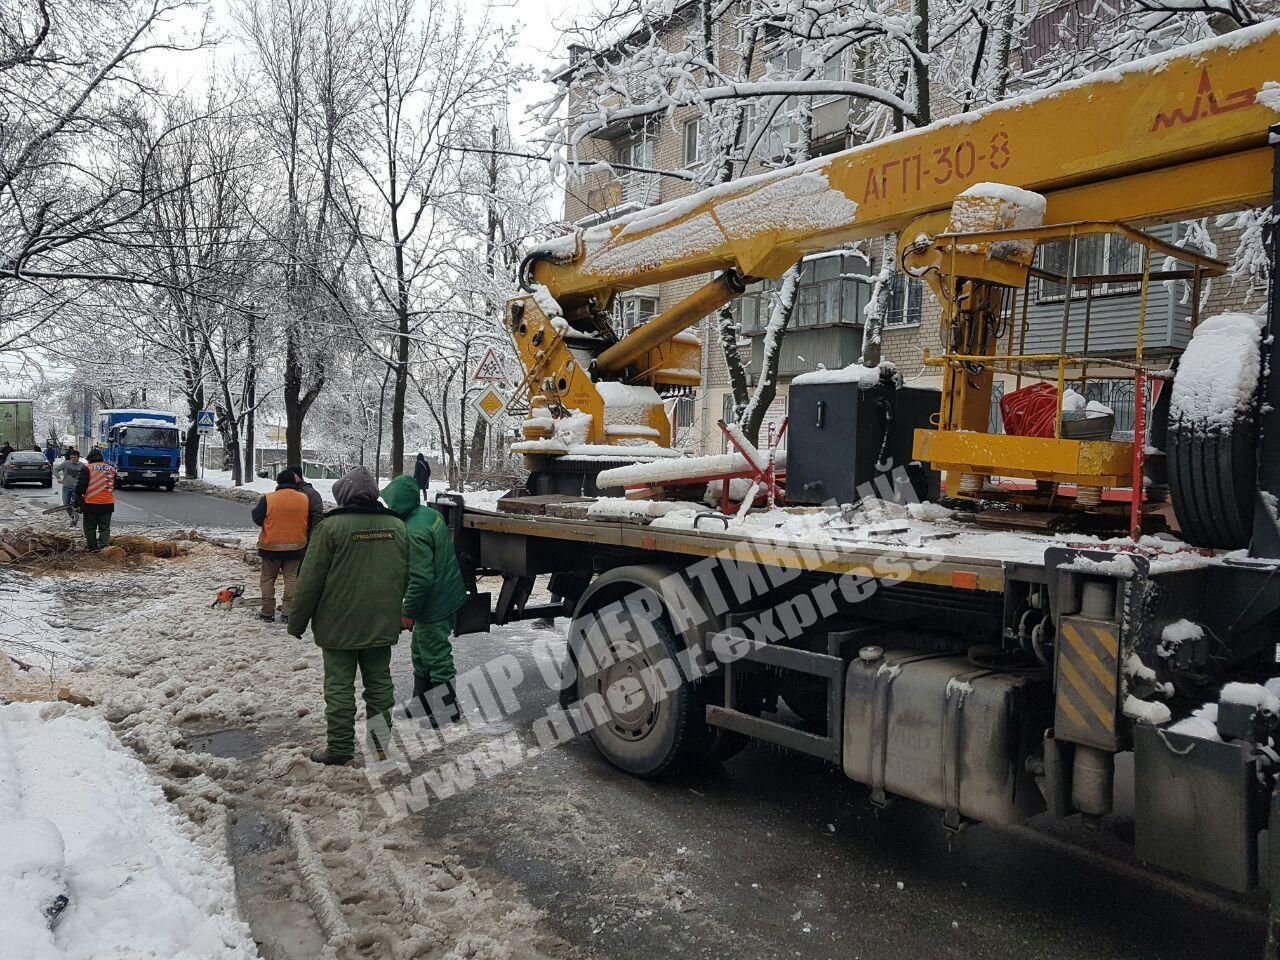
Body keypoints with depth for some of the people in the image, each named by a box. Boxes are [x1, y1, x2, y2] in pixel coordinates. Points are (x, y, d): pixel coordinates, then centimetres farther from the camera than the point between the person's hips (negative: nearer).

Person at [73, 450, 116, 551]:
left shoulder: (87, 469, -5)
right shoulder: (111, 469, 9)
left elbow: (81, 486, -8)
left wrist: (77, 499, 5)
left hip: (90, 504, -3)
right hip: (108, 504, 3)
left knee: (90, 528, 10)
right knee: (105, 528, 5)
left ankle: (92, 547, 13)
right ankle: (103, 547, -7)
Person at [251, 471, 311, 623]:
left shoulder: (268, 499, -13)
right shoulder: (304, 499, -3)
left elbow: (257, 519, -7)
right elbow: (309, 523, 8)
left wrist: (257, 506, 11)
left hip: (271, 547, -2)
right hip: (295, 547, 2)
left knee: (268, 579, 12)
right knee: (291, 579, 9)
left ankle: (268, 612, 13)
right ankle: (289, 612, 5)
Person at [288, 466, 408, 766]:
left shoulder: (332, 525, -13)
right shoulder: (397, 525, 3)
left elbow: (310, 580, -11)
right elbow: (407, 576, 12)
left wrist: (297, 622, -1)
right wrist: (396, 612, 24)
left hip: (339, 625, -5)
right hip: (383, 625, 5)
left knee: (340, 686, 5)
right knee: (379, 682, 14)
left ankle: (340, 749, 10)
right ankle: (382, 742, 22)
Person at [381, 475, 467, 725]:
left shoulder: (414, 532, -27)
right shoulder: (431, 514, 3)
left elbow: (421, 578, -27)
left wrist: (408, 611, -16)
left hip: (433, 607, -10)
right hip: (448, 595, 10)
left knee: (437, 657, 4)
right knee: (421, 652, 24)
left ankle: (448, 712, 16)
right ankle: (422, 702, 38)